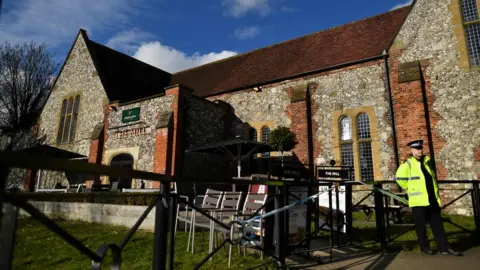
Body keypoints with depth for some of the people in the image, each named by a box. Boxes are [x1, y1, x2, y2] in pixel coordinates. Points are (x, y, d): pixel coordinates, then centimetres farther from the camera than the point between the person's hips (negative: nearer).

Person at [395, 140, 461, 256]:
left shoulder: (426, 162, 15)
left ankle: (444, 247, 16)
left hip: (432, 199, 6)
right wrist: (410, 189, -6)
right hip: (419, 201, -6)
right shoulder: (408, 163, -8)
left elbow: (433, 179, 25)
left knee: (437, 224, 10)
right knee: (421, 225, 3)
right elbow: (399, 178, -15)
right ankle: (424, 247, 16)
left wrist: (436, 194, 19)